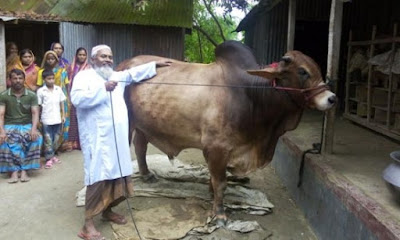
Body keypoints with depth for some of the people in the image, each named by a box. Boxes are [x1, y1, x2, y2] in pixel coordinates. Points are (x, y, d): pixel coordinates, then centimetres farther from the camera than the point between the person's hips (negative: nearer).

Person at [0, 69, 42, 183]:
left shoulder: (32, 95, 3)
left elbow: (35, 113, -6)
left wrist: (34, 129, -25)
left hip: (27, 125, 0)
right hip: (10, 126, 0)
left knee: (36, 138, -32)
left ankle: (24, 170, -26)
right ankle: (14, 170, -28)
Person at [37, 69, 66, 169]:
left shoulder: (58, 89, 4)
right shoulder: (40, 91, -5)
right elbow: (38, 105, -3)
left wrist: (62, 115, 9)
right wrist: (38, 119, -5)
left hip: (57, 119, 4)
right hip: (46, 120, -3)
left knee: (56, 139, 12)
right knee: (48, 140, 0)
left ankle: (53, 155, 26)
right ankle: (49, 159, 7)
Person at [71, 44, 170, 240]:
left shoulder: (116, 76, 22)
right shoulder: (84, 76, 0)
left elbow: (134, 73, 35)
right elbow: (76, 98, -16)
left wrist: (155, 65, 35)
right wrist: (103, 89, -18)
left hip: (118, 138, 7)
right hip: (97, 138, -7)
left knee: (118, 176, 10)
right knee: (98, 178, -10)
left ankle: (107, 210, 29)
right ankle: (88, 224, -1)